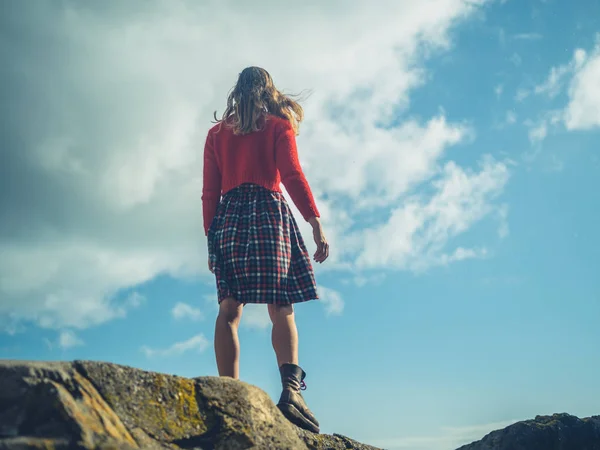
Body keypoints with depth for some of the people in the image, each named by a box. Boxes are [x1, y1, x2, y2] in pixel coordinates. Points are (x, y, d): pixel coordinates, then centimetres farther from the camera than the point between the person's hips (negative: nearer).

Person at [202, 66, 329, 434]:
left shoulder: (217, 132, 18)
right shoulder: (277, 125, 9)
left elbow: (210, 191, 12)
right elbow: (292, 175, -5)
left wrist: (212, 238, 13)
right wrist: (316, 223, -12)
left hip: (228, 214, 3)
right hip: (268, 211, -3)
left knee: (229, 310, 0)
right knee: (281, 309, -4)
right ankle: (291, 388, -24)